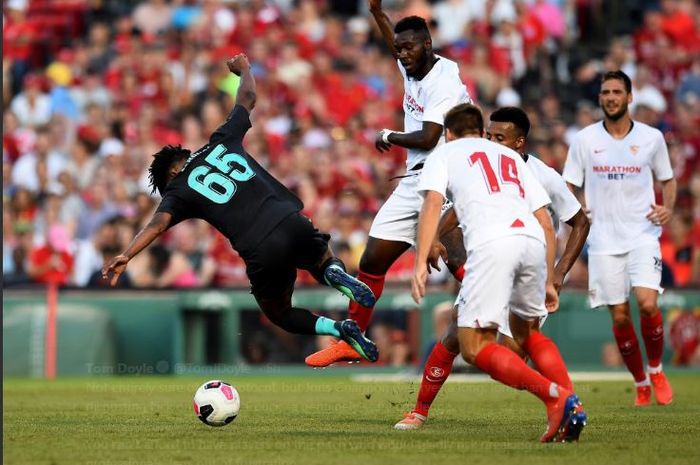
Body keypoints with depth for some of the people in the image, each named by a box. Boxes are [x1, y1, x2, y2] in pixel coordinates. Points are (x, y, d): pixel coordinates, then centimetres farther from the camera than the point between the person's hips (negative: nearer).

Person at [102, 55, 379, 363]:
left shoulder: (179, 190, 8)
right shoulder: (220, 142, 18)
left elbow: (158, 223, -11)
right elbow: (247, 96, 30)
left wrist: (126, 256, -22)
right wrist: (244, 69, 50)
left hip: (261, 252, -4)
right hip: (291, 221, 4)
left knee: (280, 314, 24)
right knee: (324, 264, 37)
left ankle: (339, 329, -5)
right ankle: (335, 273, -3)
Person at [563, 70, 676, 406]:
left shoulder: (651, 138, 3)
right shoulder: (584, 139, 3)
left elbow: (667, 179, 16)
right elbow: (567, 188, 7)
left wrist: (668, 208, -3)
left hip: (643, 236, -1)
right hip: (604, 240, 1)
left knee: (647, 304, -19)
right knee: (619, 316, 0)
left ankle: (656, 370, 6)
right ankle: (641, 383, 18)